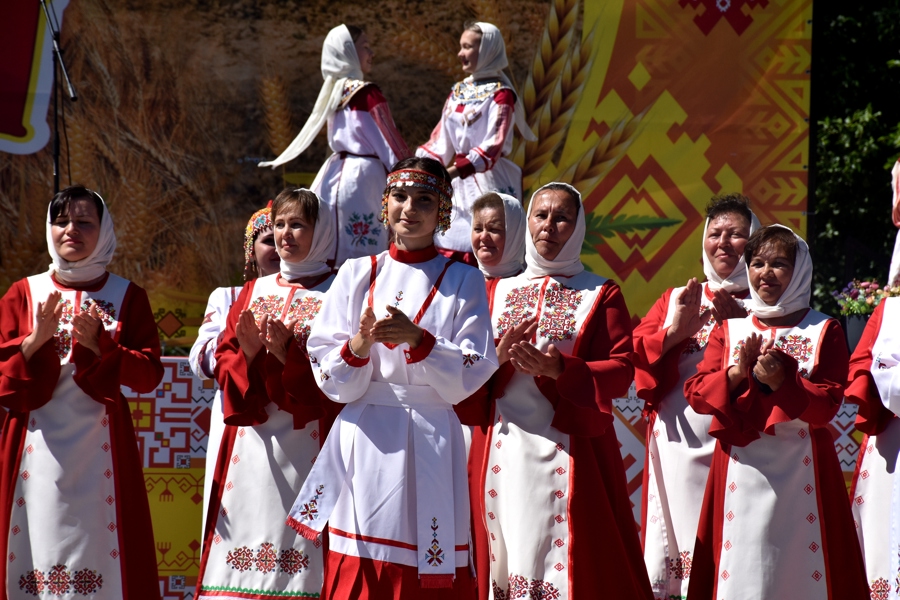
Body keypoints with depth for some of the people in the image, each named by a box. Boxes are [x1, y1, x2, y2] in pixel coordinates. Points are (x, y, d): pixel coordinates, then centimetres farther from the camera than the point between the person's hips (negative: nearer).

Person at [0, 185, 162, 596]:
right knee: (38, 546, -4)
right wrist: (36, 339, -11)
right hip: (37, 447, 1)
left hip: (99, 443, -1)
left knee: (98, 543, -7)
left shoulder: (127, 297, 8)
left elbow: (149, 374, 0)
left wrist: (98, 345, -13)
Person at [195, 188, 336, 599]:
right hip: (251, 438, 4)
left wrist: (287, 354, -18)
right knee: (246, 522, -1)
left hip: (304, 438, -4)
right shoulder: (253, 291, 17)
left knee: (294, 530, -9)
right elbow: (222, 361, 12)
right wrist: (248, 353, -8)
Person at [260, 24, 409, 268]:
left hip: (336, 173, 8)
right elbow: (391, 142, -9)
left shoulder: (335, 91, 12)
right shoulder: (368, 93, -10)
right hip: (362, 175, -8)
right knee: (362, 256, -8)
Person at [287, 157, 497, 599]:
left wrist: (416, 339, -17)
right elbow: (331, 381, 5)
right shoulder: (357, 275, 10)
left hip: (429, 445, -1)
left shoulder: (462, 282, 7)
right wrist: (359, 345, -15)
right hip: (364, 443, 1)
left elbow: (470, 376, -4)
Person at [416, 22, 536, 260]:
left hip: (488, 182, -7)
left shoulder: (501, 94, -7)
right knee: (451, 253, 2)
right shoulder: (458, 92, 13)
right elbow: (440, 142, 13)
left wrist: (453, 171, -27)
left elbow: (492, 148, -18)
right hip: (460, 183, 7)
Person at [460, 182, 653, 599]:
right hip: (504, 450, 3)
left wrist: (557, 370, -17)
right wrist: (499, 356, -11)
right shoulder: (500, 292, 15)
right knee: (505, 556, 1)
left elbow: (621, 372, -4)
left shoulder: (601, 294, 6)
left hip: (570, 447, -2)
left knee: (569, 557, -7)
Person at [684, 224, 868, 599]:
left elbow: (828, 403, -5)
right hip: (741, 467, 2)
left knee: (800, 563, -4)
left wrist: (781, 382, -20)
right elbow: (696, 392, 4)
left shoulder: (823, 331, 5)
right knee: (740, 567, 0)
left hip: (800, 467, -2)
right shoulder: (729, 330, 12)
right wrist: (737, 373, -12)